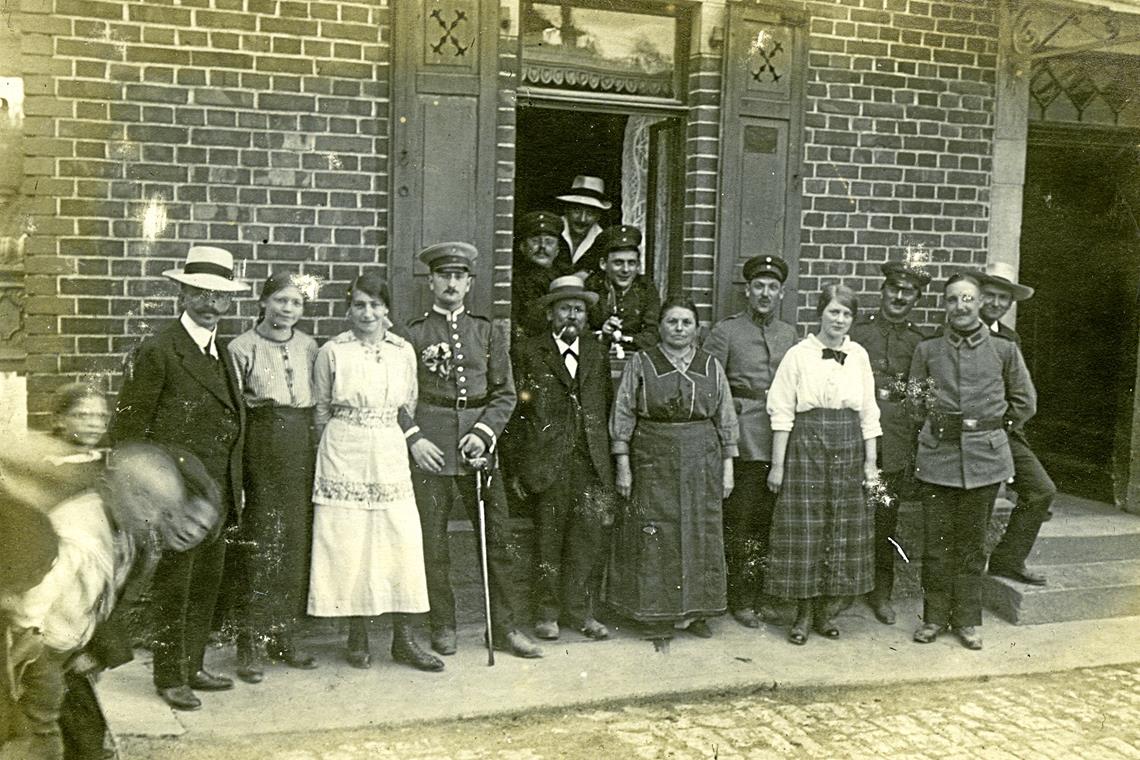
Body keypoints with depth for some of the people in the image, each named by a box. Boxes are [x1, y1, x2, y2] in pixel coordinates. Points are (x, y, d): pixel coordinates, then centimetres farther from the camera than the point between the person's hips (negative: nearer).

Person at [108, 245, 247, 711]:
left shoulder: (222, 351, 13)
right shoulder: (158, 351, -11)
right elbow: (128, 428, -11)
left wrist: (235, 488, 15)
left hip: (216, 495, 7)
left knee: (206, 586, 15)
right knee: (172, 589, 2)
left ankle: (192, 667, 28)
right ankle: (170, 677, 15)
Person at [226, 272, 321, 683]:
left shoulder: (308, 347, 11)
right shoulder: (242, 348, -1)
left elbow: (320, 403, 13)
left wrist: (315, 449, 6)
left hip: (302, 450, 4)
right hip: (260, 451, -4)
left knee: (296, 542, 7)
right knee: (258, 545, -4)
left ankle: (283, 636, 20)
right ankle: (249, 645, 5)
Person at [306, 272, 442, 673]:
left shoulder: (404, 351, 5)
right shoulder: (331, 352, -1)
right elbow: (320, 410, 7)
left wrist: (382, 439, 12)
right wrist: (345, 443, 9)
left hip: (390, 455, 2)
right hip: (343, 458, -2)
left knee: (403, 543, -2)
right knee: (348, 545, 1)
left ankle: (404, 639, 8)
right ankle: (357, 638, 14)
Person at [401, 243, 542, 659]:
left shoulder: (486, 332, 10)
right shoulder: (413, 333, 3)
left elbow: (505, 393, 7)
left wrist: (484, 433, -7)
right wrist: (413, 439, -9)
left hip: (478, 444, 2)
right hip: (429, 448, -2)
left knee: (497, 536, 4)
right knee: (432, 542, 4)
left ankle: (504, 627, 15)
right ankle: (443, 628, 18)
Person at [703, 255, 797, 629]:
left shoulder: (790, 335, 15)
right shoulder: (726, 330, 2)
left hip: (779, 439, 4)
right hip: (742, 439, -4)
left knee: (767, 520, 9)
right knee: (740, 521, -1)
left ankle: (759, 594, 20)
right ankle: (741, 599, 9)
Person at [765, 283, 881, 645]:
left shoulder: (859, 356, 8)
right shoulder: (799, 354, -2)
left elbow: (869, 414, 10)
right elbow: (782, 412, -4)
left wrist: (870, 463, 5)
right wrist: (777, 464, -7)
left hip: (849, 451, 4)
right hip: (806, 448, -3)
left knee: (844, 530, 6)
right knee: (804, 529, -1)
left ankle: (827, 611, 19)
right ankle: (804, 614, 11)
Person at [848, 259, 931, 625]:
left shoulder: (920, 340, 10)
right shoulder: (856, 327, 4)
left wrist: (918, 445, 7)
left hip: (895, 440, 2)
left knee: (886, 515, 7)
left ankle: (881, 592, 20)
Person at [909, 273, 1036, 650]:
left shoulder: (1004, 350, 3)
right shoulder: (927, 350, 4)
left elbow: (1025, 403, 10)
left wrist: (991, 430, 9)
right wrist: (935, 429, 4)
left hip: (984, 459, 0)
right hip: (937, 457, 0)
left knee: (972, 543, 7)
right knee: (936, 541, 4)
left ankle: (967, 620, 18)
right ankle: (935, 616, 16)